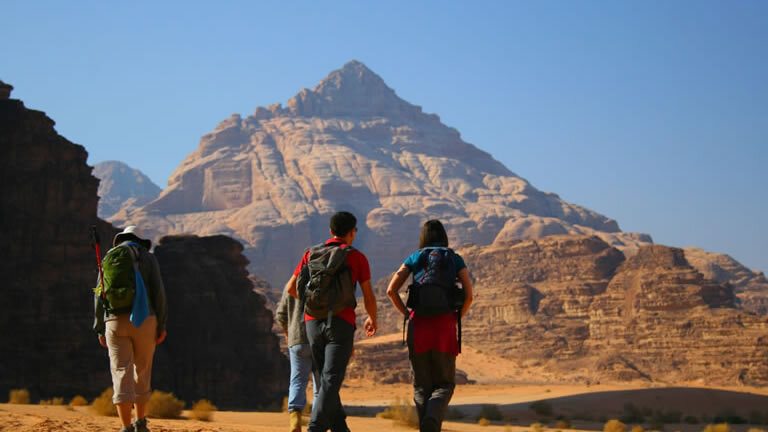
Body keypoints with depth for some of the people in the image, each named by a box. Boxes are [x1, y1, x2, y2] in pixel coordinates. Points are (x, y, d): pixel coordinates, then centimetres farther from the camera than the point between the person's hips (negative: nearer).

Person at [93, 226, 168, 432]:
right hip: (143, 321, 0)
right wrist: (162, 325, 1)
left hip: (115, 322, 0)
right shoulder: (148, 258, 7)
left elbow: (100, 295, 6)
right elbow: (158, 292, -2)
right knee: (142, 371, 15)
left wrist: (100, 329, 10)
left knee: (121, 374, -3)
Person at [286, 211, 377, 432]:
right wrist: (373, 320, 24)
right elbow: (369, 297, 4)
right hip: (341, 323, -4)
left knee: (324, 379, 16)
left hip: (313, 322, 4)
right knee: (331, 380, -9)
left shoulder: (312, 253, 12)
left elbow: (291, 288, 15)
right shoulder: (357, 257, 3)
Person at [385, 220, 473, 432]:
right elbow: (469, 295, -3)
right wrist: (456, 318, 10)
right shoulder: (455, 259, 8)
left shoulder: (414, 259, 9)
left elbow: (391, 290, -1)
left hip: (418, 326, 1)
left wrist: (407, 314, 9)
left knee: (422, 385, 12)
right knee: (444, 384, 8)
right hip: (444, 326, -1)